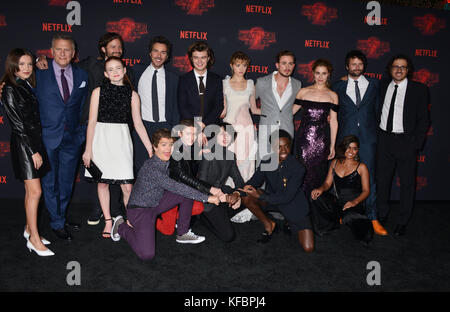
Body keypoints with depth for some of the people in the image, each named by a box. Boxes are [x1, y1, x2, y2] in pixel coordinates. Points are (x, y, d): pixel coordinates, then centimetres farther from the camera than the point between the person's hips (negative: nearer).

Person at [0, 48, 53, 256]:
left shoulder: (28, 87, 12)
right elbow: (18, 125, -14)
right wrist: (33, 152, -15)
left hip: (35, 142, 8)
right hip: (23, 145, -8)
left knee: (31, 191, 14)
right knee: (35, 192, -7)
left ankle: (29, 229, 25)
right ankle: (34, 239, 1)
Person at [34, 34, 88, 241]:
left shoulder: (81, 75, 6)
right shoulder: (39, 73, -4)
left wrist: (81, 131, 8)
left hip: (72, 138, 3)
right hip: (48, 138, -3)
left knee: (67, 182, 15)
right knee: (50, 183, 7)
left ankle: (61, 217, 32)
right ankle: (57, 223, 21)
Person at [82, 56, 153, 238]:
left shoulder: (132, 94, 5)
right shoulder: (98, 92, 4)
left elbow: (138, 124, 5)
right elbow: (92, 121, 2)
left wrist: (150, 149, 1)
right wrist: (88, 149, -2)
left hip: (121, 139, 0)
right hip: (101, 138, 1)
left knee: (127, 186, -7)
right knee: (102, 182, 8)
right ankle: (108, 221, 22)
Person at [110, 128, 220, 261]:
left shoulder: (165, 162, 0)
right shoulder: (151, 167, -28)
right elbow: (176, 187, -32)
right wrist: (207, 198, -30)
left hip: (155, 204, 8)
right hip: (139, 210, -8)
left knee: (188, 193, -4)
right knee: (147, 254, -21)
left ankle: (183, 234, 8)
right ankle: (121, 226, 6)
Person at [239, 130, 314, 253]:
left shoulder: (297, 168, -25)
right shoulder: (266, 162, -10)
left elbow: (287, 197, -26)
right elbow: (255, 181, -2)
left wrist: (260, 196, -30)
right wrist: (248, 187, -27)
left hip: (293, 206, -4)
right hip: (272, 200, 4)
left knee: (308, 248, -11)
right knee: (246, 196, -21)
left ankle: (291, 224, 18)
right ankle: (269, 225, 1)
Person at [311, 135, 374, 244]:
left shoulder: (361, 167, 3)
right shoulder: (334, 163, 13)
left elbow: (366, 190, 1)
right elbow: (327, 183, 13)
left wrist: (354, 202, -17)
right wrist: (320, 189, -10)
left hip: (355, 207, -3)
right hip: (337, 205, 4)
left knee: (349, 216, -35)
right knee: (315, 197, -22)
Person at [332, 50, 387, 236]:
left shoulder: (374, 85, 11)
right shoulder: (338, 87, 10)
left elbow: (378, 109, 13)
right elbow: (335, 114, 11)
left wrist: (377, 133, 5)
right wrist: (335, 139, 6)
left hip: (367, 138, 0)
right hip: (345, 137, 1)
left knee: (369, 178, -3)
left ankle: (373, 219, 2)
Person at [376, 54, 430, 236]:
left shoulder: (419, 89, -1)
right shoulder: (383, 88, 9)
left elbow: (423, 119, -2)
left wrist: (416, 144, -10)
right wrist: (377, 137, 2)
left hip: (406, 141, -3)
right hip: (384, 140, 3)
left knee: (407, 182, 5)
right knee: (382, 180, 12)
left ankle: (403, 221, 18)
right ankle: (382, 215, 29)